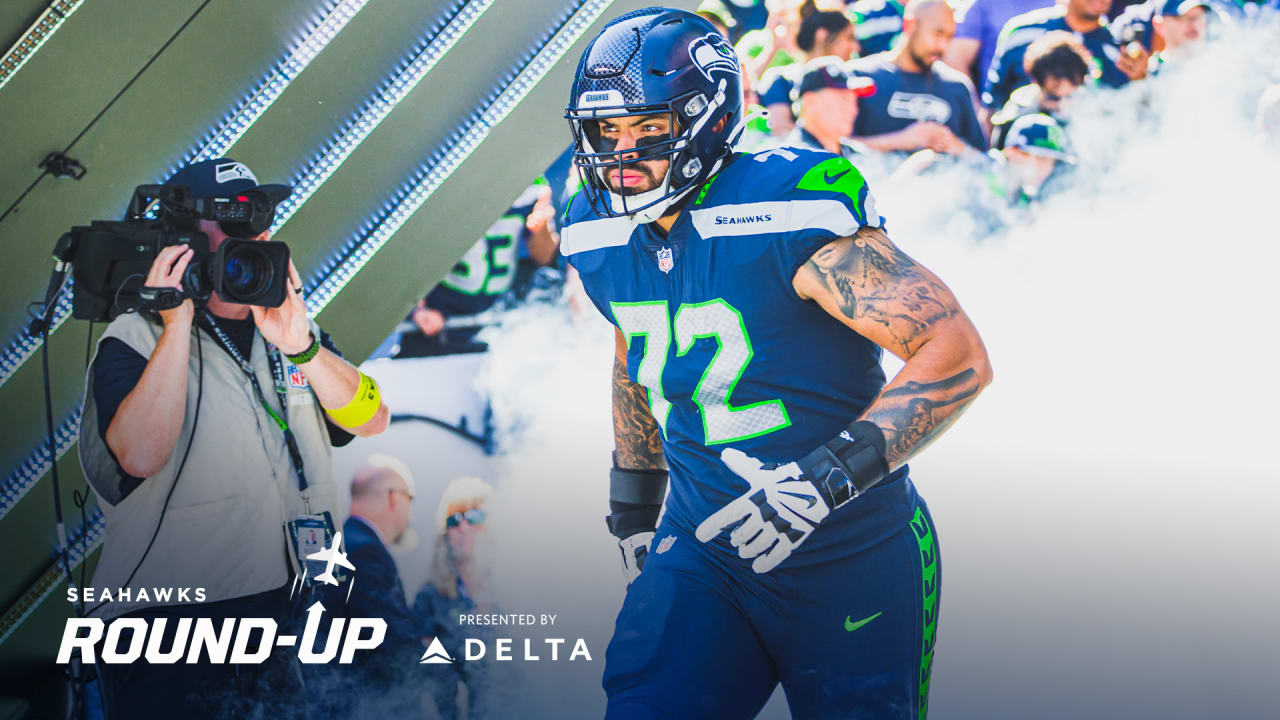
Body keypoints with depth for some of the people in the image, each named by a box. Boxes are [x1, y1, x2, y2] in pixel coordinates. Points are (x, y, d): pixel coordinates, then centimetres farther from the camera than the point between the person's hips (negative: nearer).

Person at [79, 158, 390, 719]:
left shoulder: (291, 326, 12)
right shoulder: (134, 341, -4)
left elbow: (371, 420, 0)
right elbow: (140, 455, -22)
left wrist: (302, 348, -16)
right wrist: (178, 325, -19)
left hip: (287, 609, 5)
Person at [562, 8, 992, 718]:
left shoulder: (782, 216, -23)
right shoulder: (603, 236, -1)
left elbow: (958, 356, -26)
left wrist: (826, 476, -34)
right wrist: (633, 509, 23)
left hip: (851, 566, -4)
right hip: (704, 550, 4)